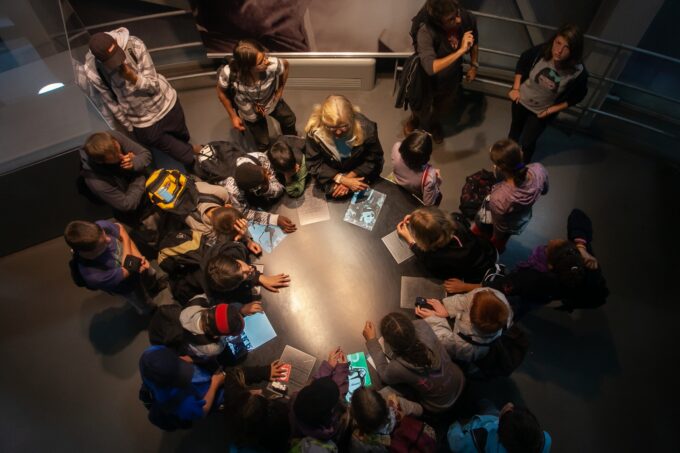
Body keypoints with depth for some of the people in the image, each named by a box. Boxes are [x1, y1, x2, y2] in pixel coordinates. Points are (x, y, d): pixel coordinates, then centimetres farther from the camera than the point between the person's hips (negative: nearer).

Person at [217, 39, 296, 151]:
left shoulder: (272, 65, -41)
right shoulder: (229, 73, -42)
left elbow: (285, 65, -14)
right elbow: (221, 92, -18)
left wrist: (280, 90, -6)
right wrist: (233, 116, -11)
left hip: (272, 101, 2)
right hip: (250, 113, -2)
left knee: (289, 120, 30)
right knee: (263, 145, 17)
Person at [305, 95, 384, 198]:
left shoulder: (366, 128, -31)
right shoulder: (315, 130, -30)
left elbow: (373, 160, -15)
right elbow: (314, 164, -19)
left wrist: (349, 177, -24)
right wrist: (343, 180, -28)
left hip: (358, 173, 1)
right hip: (331, 173, 0)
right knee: (332, 190, -16)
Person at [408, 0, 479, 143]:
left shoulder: (468, 19, -25)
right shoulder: (426, 31, -40)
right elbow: (431, 68, -51)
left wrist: (474, 65, 0)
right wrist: (461, 50, -52)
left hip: (452, 78, 4)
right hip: (428, 80, -3)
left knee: (442, 108, 31)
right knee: (423, 110, 27)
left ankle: (435, 122, 66)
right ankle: (416, 118, 64)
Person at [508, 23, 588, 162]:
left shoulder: (578, 72, -31)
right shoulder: (541, 51, -31)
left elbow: (577, 96, -11)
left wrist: (552, 110, -13)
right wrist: (516, 88, -8)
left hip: (542, 111, -2)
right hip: (521, 99, 2)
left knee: (526, 143, 11)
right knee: (516, 128, 29)